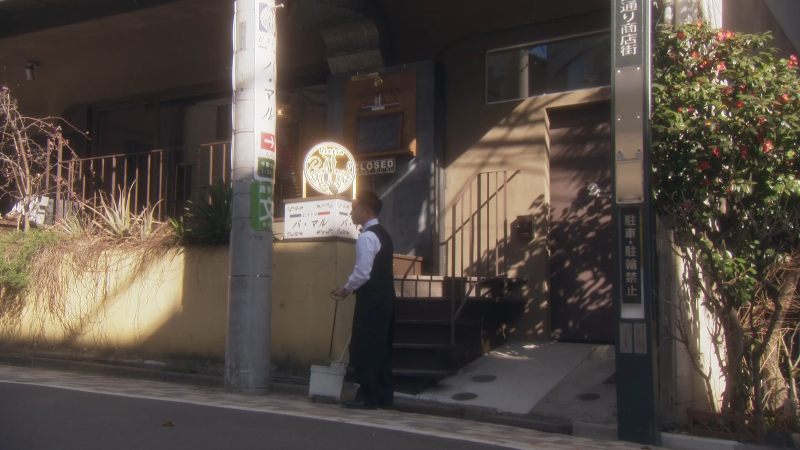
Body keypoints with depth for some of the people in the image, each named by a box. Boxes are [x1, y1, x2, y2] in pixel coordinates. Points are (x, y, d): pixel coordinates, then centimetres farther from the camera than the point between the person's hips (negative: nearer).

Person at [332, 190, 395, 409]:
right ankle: (383, 395, 16)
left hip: (371, 299, -10)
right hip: (385, 296, 10)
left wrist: (346, 289, -5)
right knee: (382, 347, 12)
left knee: (365, 348, -4)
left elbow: (363, 272, -20)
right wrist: (351, 287, 17)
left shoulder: (366, 237, -14)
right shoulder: (382, 234, 17)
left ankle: (367, 396, -2)